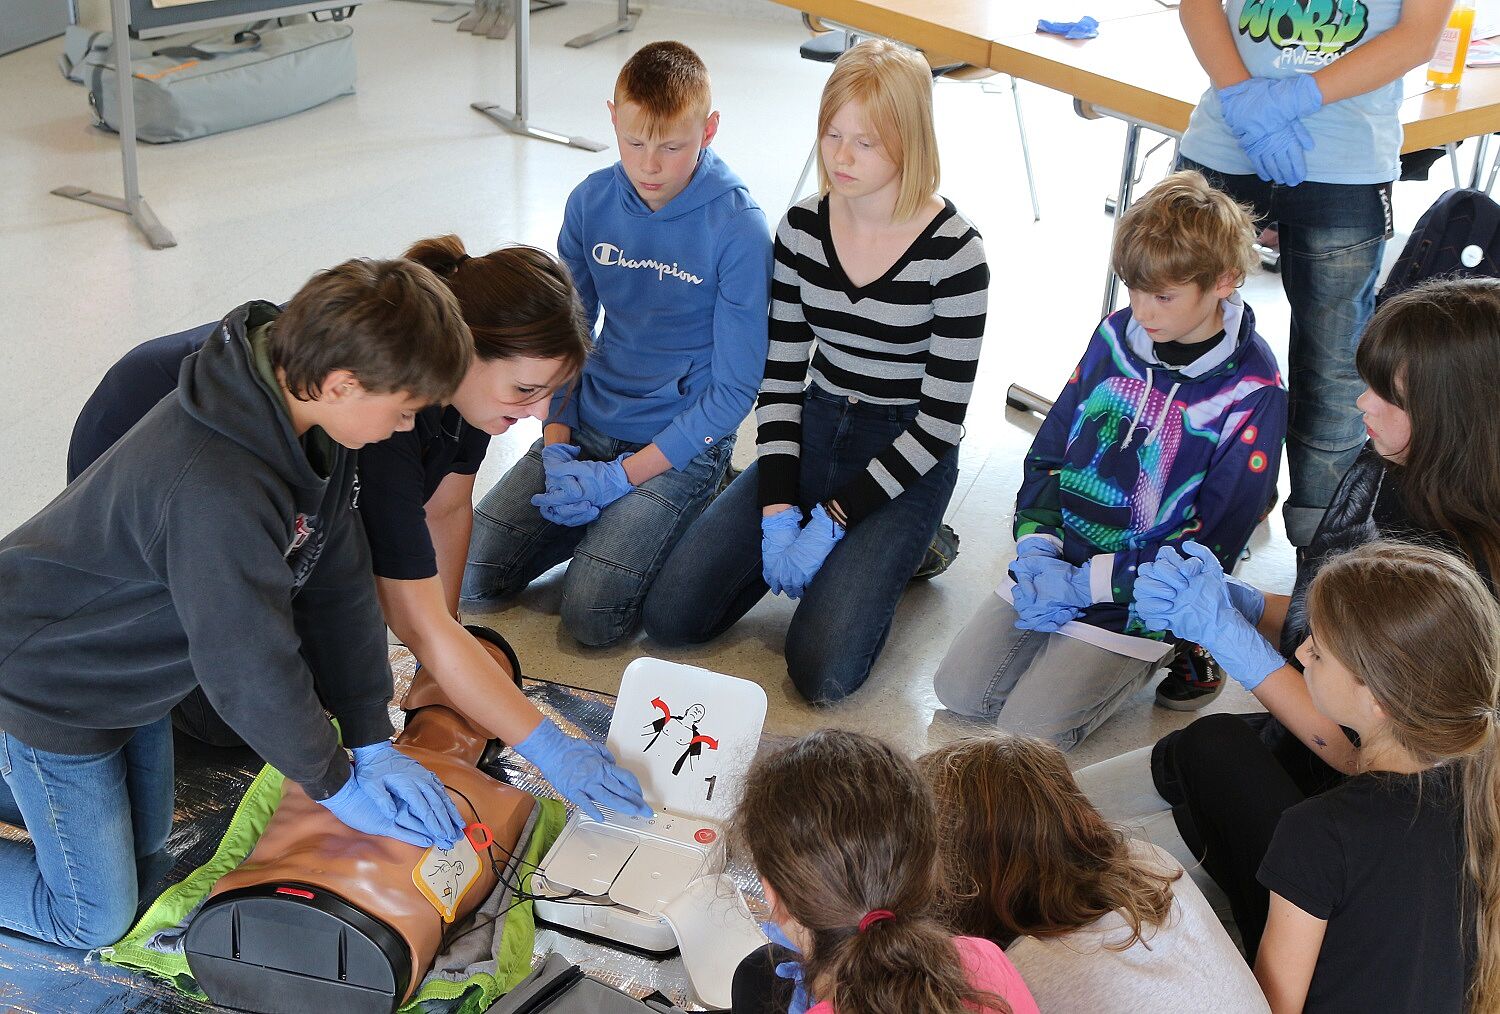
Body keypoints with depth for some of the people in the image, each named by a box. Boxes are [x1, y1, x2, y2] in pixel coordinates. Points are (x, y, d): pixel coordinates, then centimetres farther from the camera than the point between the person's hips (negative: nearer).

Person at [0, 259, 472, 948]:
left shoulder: (303, 414, -13)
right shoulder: (217, 490, -41)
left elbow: (337, 580, -6)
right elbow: (250, 663, -30)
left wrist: (373, 743, -5)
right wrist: (335, 784, -14)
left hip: (131, 664, 9)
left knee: (144, 857, 21)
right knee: (96, 919, 3)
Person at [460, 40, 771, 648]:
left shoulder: (738, 229, -17)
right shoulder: (592, 203, -2)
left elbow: (734, 388, -14)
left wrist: (621, 476, -17)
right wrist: (555, 446, -7)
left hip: (681, 444, -5)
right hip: (590, 427, 5)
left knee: (591, 616, -20)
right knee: (473, 577, -6)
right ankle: (617, 518, 14)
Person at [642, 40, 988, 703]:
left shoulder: (952, 250, -17)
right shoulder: (802, 227, -3)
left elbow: (942, 418, -14)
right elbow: (781, 374, 1)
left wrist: (832, 519, -16)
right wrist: (777, 511, -10)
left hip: (903, 461, -4)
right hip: (812, 434, 4)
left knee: (819, 671, -20)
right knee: (671, 616, -9)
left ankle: (892, 556, 10)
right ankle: (798, 548, 16)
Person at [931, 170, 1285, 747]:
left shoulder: (1252, 391, -16)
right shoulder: (1117, 334, 0)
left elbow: (1214, 541, -15)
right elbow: (1050, 449, 8)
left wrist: (1086, 583, -18)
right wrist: (1036, 550, -9)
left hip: (1139, 592, -5)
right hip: (1055, 566, 5)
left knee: (1030, 730, -12)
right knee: (958, 690, -2)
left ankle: (1174, 647, 7)